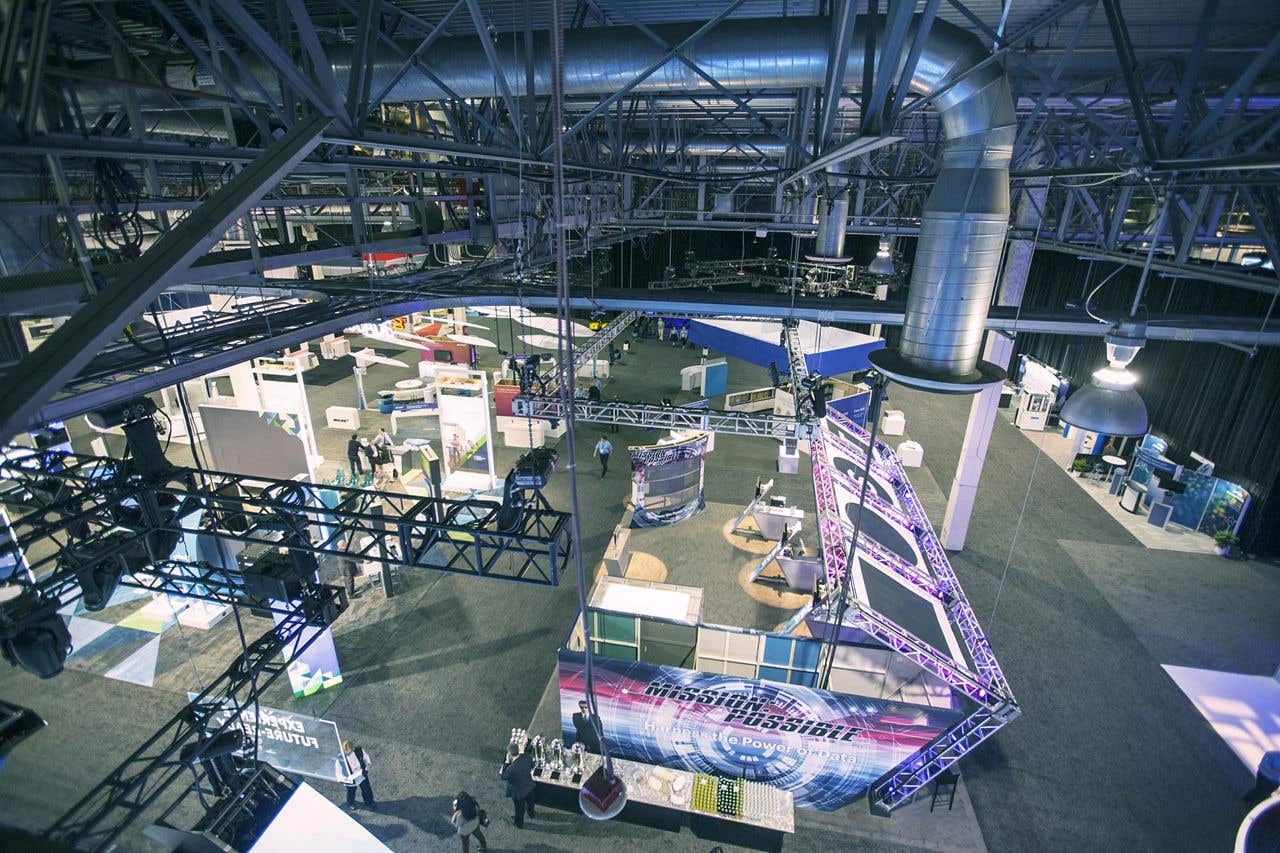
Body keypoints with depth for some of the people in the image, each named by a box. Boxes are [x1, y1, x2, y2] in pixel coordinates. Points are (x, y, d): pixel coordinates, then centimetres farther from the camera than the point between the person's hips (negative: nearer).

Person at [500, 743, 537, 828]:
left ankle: (519, 823, 53)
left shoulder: (511, 768, -42)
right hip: (529, 786, 5)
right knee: (530, 801, 34)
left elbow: (503, 777, -20)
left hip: (518, 791, -5)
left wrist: (507, 762, -23)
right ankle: (531, 814, 63)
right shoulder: (527, 756, -27)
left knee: (520, 808, 26)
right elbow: (532, 766, -6)